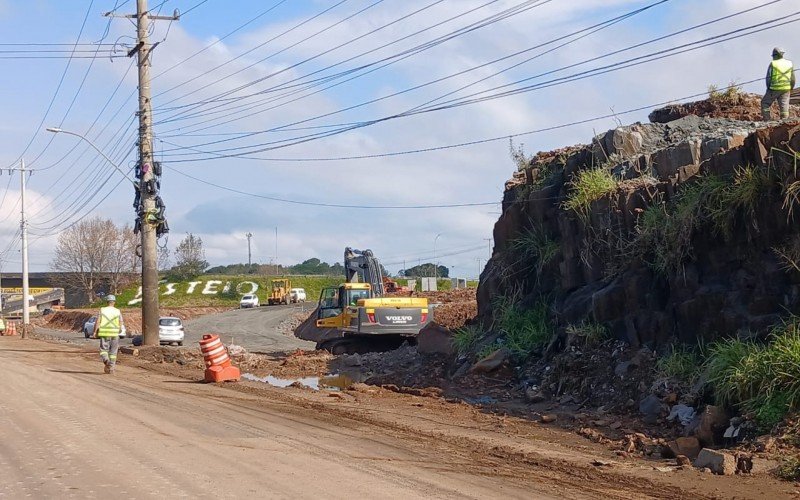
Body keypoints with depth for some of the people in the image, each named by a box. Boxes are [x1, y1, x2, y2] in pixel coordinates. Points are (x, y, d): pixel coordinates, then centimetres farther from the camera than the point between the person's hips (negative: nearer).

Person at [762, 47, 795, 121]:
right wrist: (790, 90, 18)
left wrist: (768, 88, 7)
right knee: (784, 107, 6)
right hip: (786, 89, 4)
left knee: (765, 104, 12)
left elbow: (768, 78, -7)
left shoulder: (773, 64, -8)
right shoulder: (789, 64, 5)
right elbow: (793, 79, 9)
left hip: (774, 89, -4)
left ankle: (767, 120, 8)